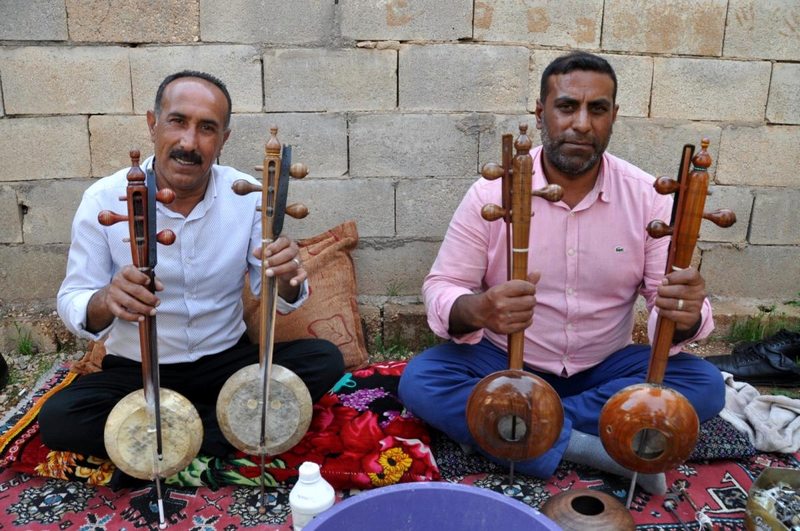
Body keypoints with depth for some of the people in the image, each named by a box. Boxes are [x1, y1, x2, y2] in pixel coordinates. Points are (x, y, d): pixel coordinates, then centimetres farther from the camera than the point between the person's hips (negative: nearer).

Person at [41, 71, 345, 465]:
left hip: (228, 360, 2)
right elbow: (71, 304, -11)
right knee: (58, 420, -27)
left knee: (324, 360, -20)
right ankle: (218, 429, -11)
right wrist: (105, 301, -36)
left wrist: (286, 280, -31)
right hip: (136, 370, -1)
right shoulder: (104, 200, -12)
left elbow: (273, 295, -5)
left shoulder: (249, 194, -9)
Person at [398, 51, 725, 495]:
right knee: (420, 380, -26)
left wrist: (685, 316, -33)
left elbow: (668, 299, -7)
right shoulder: (492, 192, -12)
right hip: (507, 362, -1)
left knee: (705, 384, -21)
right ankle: (588, 445, -24)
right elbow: (440, 289, -12)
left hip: (604, 369, 2)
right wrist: (478, 309, -37)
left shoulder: (647, 196, -7)